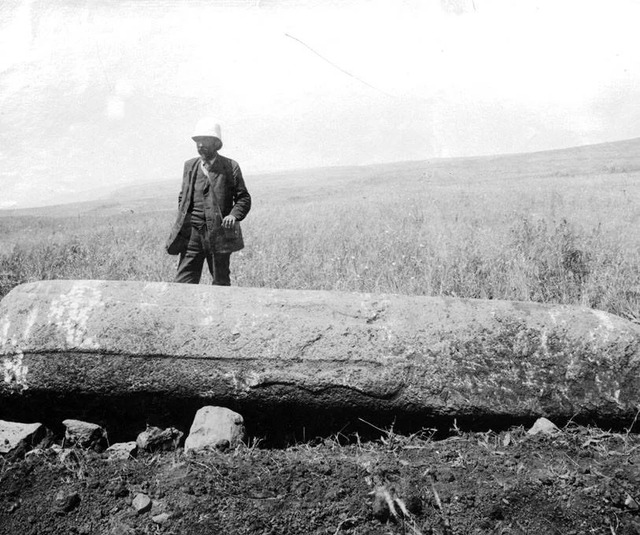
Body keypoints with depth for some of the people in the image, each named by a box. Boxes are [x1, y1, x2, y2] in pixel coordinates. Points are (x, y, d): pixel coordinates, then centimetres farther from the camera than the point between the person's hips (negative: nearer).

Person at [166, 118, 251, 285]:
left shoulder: (230, 167, 1)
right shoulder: (189, 166, 13)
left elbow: (243, 198, 3)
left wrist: (234, 215, -15)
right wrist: (182, 219, 9)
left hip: (219, 233, -3)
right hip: (192, 233, 3)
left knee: (221, 282, 8)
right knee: (184, 280, -3)